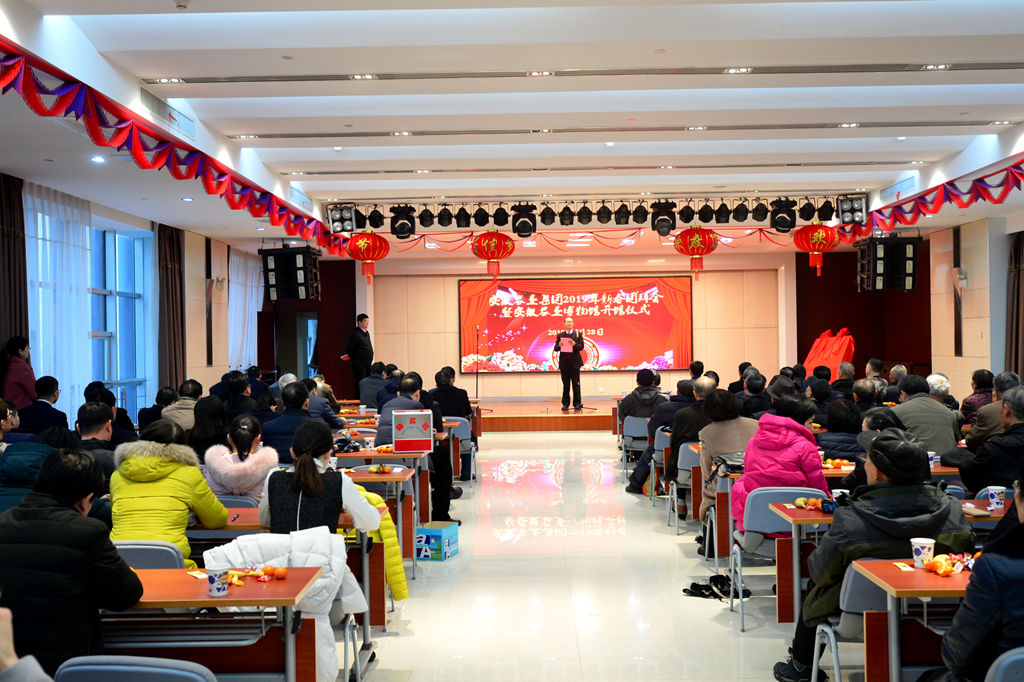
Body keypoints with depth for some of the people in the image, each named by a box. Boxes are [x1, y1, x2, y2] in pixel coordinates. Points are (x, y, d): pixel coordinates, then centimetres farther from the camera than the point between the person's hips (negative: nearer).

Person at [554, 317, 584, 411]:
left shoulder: (578, 334, 6)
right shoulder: (560, 335, 10)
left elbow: (581, 347, -2)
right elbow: (556, 348, 8)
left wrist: (574, 344, -21)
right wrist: (559, 345, -14)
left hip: (574, 362, -1)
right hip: (564, 362, 2)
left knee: (576, 384, 0)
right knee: (565, 384, 4)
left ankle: (577, 404, 4)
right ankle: (565, 404, 8)